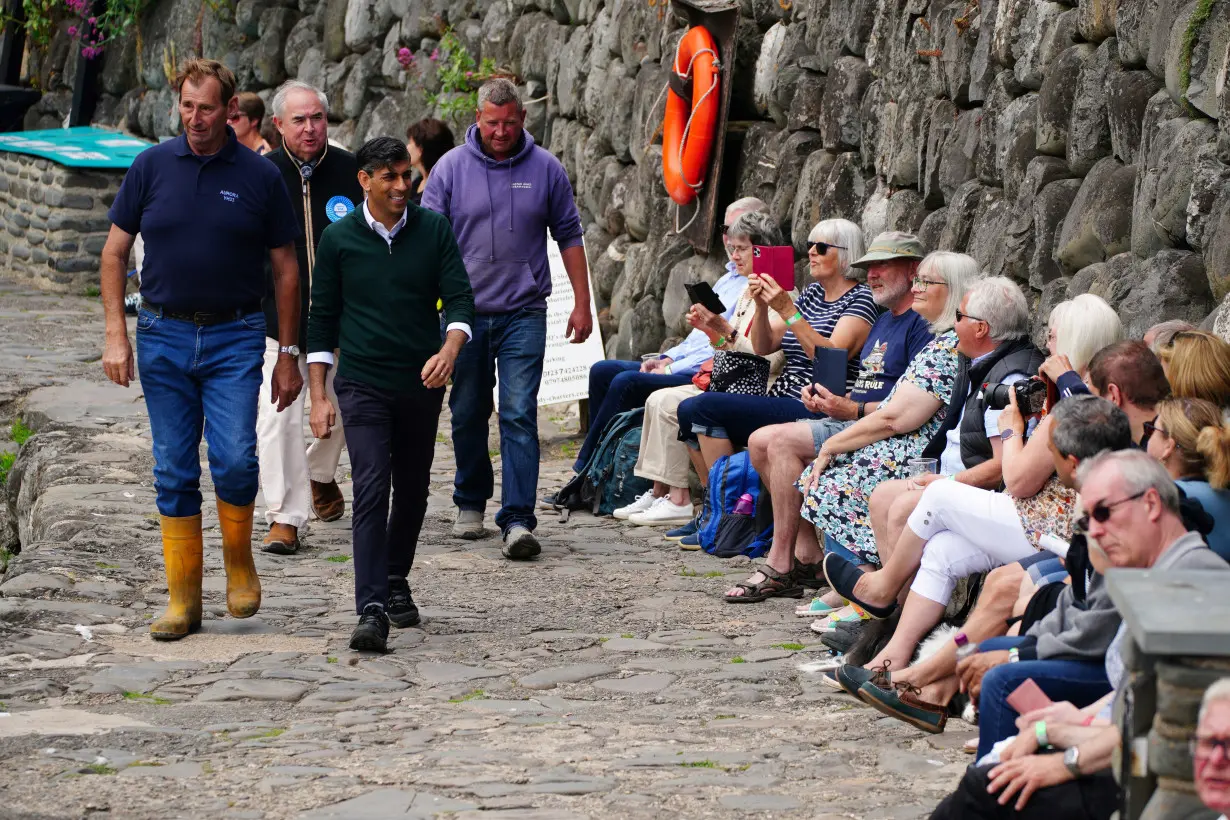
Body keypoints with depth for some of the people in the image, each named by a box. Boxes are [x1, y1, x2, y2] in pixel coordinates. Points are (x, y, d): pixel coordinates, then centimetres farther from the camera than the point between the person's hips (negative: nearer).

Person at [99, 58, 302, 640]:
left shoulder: (259, 177, -1)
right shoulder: (152, 166, 2)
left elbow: (285, 269, 5)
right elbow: (115, 252, 7)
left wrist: (288, 356, 4)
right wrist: (116, 335, -2)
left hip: (235, 337, -1)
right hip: (163, 336, 2)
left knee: (235, 461, -15)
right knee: (174, 473, 3)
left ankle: (239, 560, 12)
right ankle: (183, 599, 11)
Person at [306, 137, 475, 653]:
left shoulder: (433, 230, 2)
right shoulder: (339, 239, -1)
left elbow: (459, 298, -1)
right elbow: (322, 319, 4)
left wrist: (449, 349, -22)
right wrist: (318, 396, 0)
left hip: (422, 384, 3)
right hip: (363, 385, -2)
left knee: (413, 489, 13)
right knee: (371, 488, -15)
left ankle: (397, 580, 36)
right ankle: (372, 610, -20)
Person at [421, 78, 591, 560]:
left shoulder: (544, 169, 2)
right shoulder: (451, 168, 0)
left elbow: (569, 236, 9)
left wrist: (582, 303, 6)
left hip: (523, 313, -1)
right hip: (466, 312, 1)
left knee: (519, 415, -10)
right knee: (468, 414, 11)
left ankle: (518, 520, -13)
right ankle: (471, 503, 30)